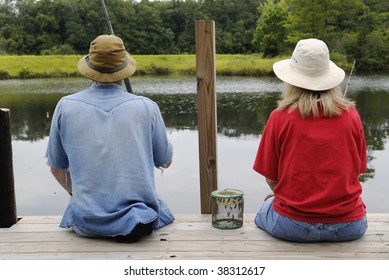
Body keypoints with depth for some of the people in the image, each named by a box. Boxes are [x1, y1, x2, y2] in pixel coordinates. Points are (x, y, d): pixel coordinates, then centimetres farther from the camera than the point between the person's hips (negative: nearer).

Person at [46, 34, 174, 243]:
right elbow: (165, 162, 7)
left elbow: (56, 168, 7)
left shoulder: (66, 106, -4)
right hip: (141, 219, -3)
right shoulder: (147, 107, -8)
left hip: (87, 223, 3)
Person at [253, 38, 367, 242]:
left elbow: (271, 178, -2)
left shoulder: (279, 117, -8)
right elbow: (356, 171, 7)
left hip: (292, 226, -1)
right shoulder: (351, 115, -3)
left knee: (263, 212, 31)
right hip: (348, 226, 2)